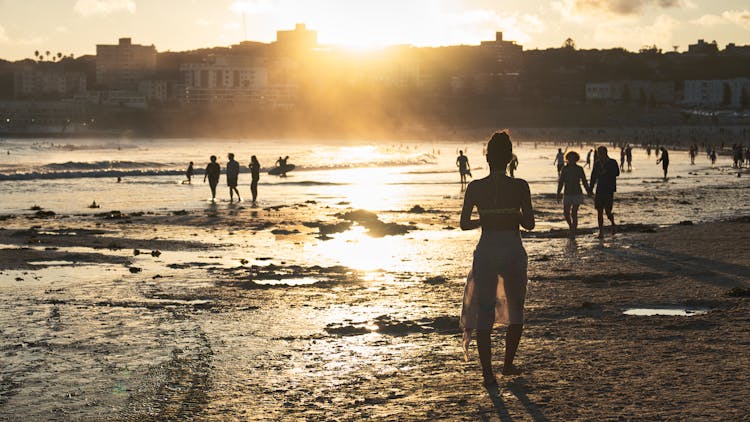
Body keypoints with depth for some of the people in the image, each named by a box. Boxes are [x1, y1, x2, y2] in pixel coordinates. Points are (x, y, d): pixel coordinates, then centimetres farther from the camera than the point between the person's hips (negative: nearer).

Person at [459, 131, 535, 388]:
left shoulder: (475, 188, -5)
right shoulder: (520, 186, -8)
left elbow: (464, 224, 0)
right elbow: (529, 224, -6)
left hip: (486, 252, 0)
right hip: (513, 251, 0)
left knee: (484, 313, 4)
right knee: (516, 311, 20)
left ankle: (488, 373, -2)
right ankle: (508, 364, 27)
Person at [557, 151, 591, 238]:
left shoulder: (579, 169, -3)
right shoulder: (564, 169, 0)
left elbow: (584, 182, 2)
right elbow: (561, 182, 3)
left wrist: (589, 192, 2)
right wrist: (558, 194, -2)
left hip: (577, 194, -2)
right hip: (568, 194, 2)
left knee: (574, 213, -8)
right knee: (566, 213, 3)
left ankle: (573, 232, -2)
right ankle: (571, 226, 30)